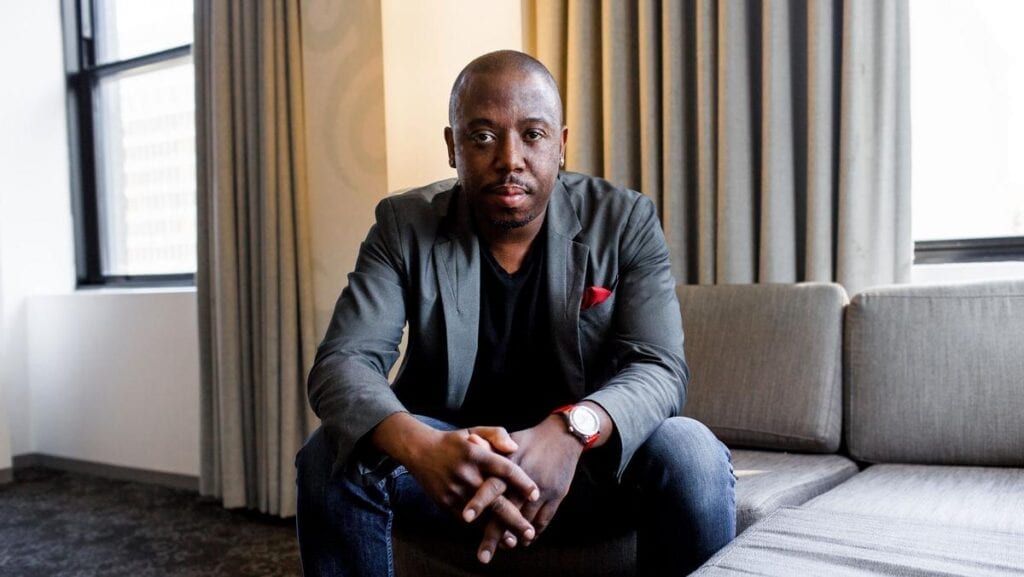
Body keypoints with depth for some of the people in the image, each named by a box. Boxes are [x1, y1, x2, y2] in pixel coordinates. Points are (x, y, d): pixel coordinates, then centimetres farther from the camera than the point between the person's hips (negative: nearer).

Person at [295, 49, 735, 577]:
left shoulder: (626, 221, -8)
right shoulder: (404, 225, -7)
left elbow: (660, 369, -17)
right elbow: (342, 362, -16)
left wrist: (571, 430, -40)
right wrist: (420, 446, -39)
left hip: (588, 460, 0)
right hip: (450, 457, 1)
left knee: (690, 453, -28)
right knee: (332, 457, -25)